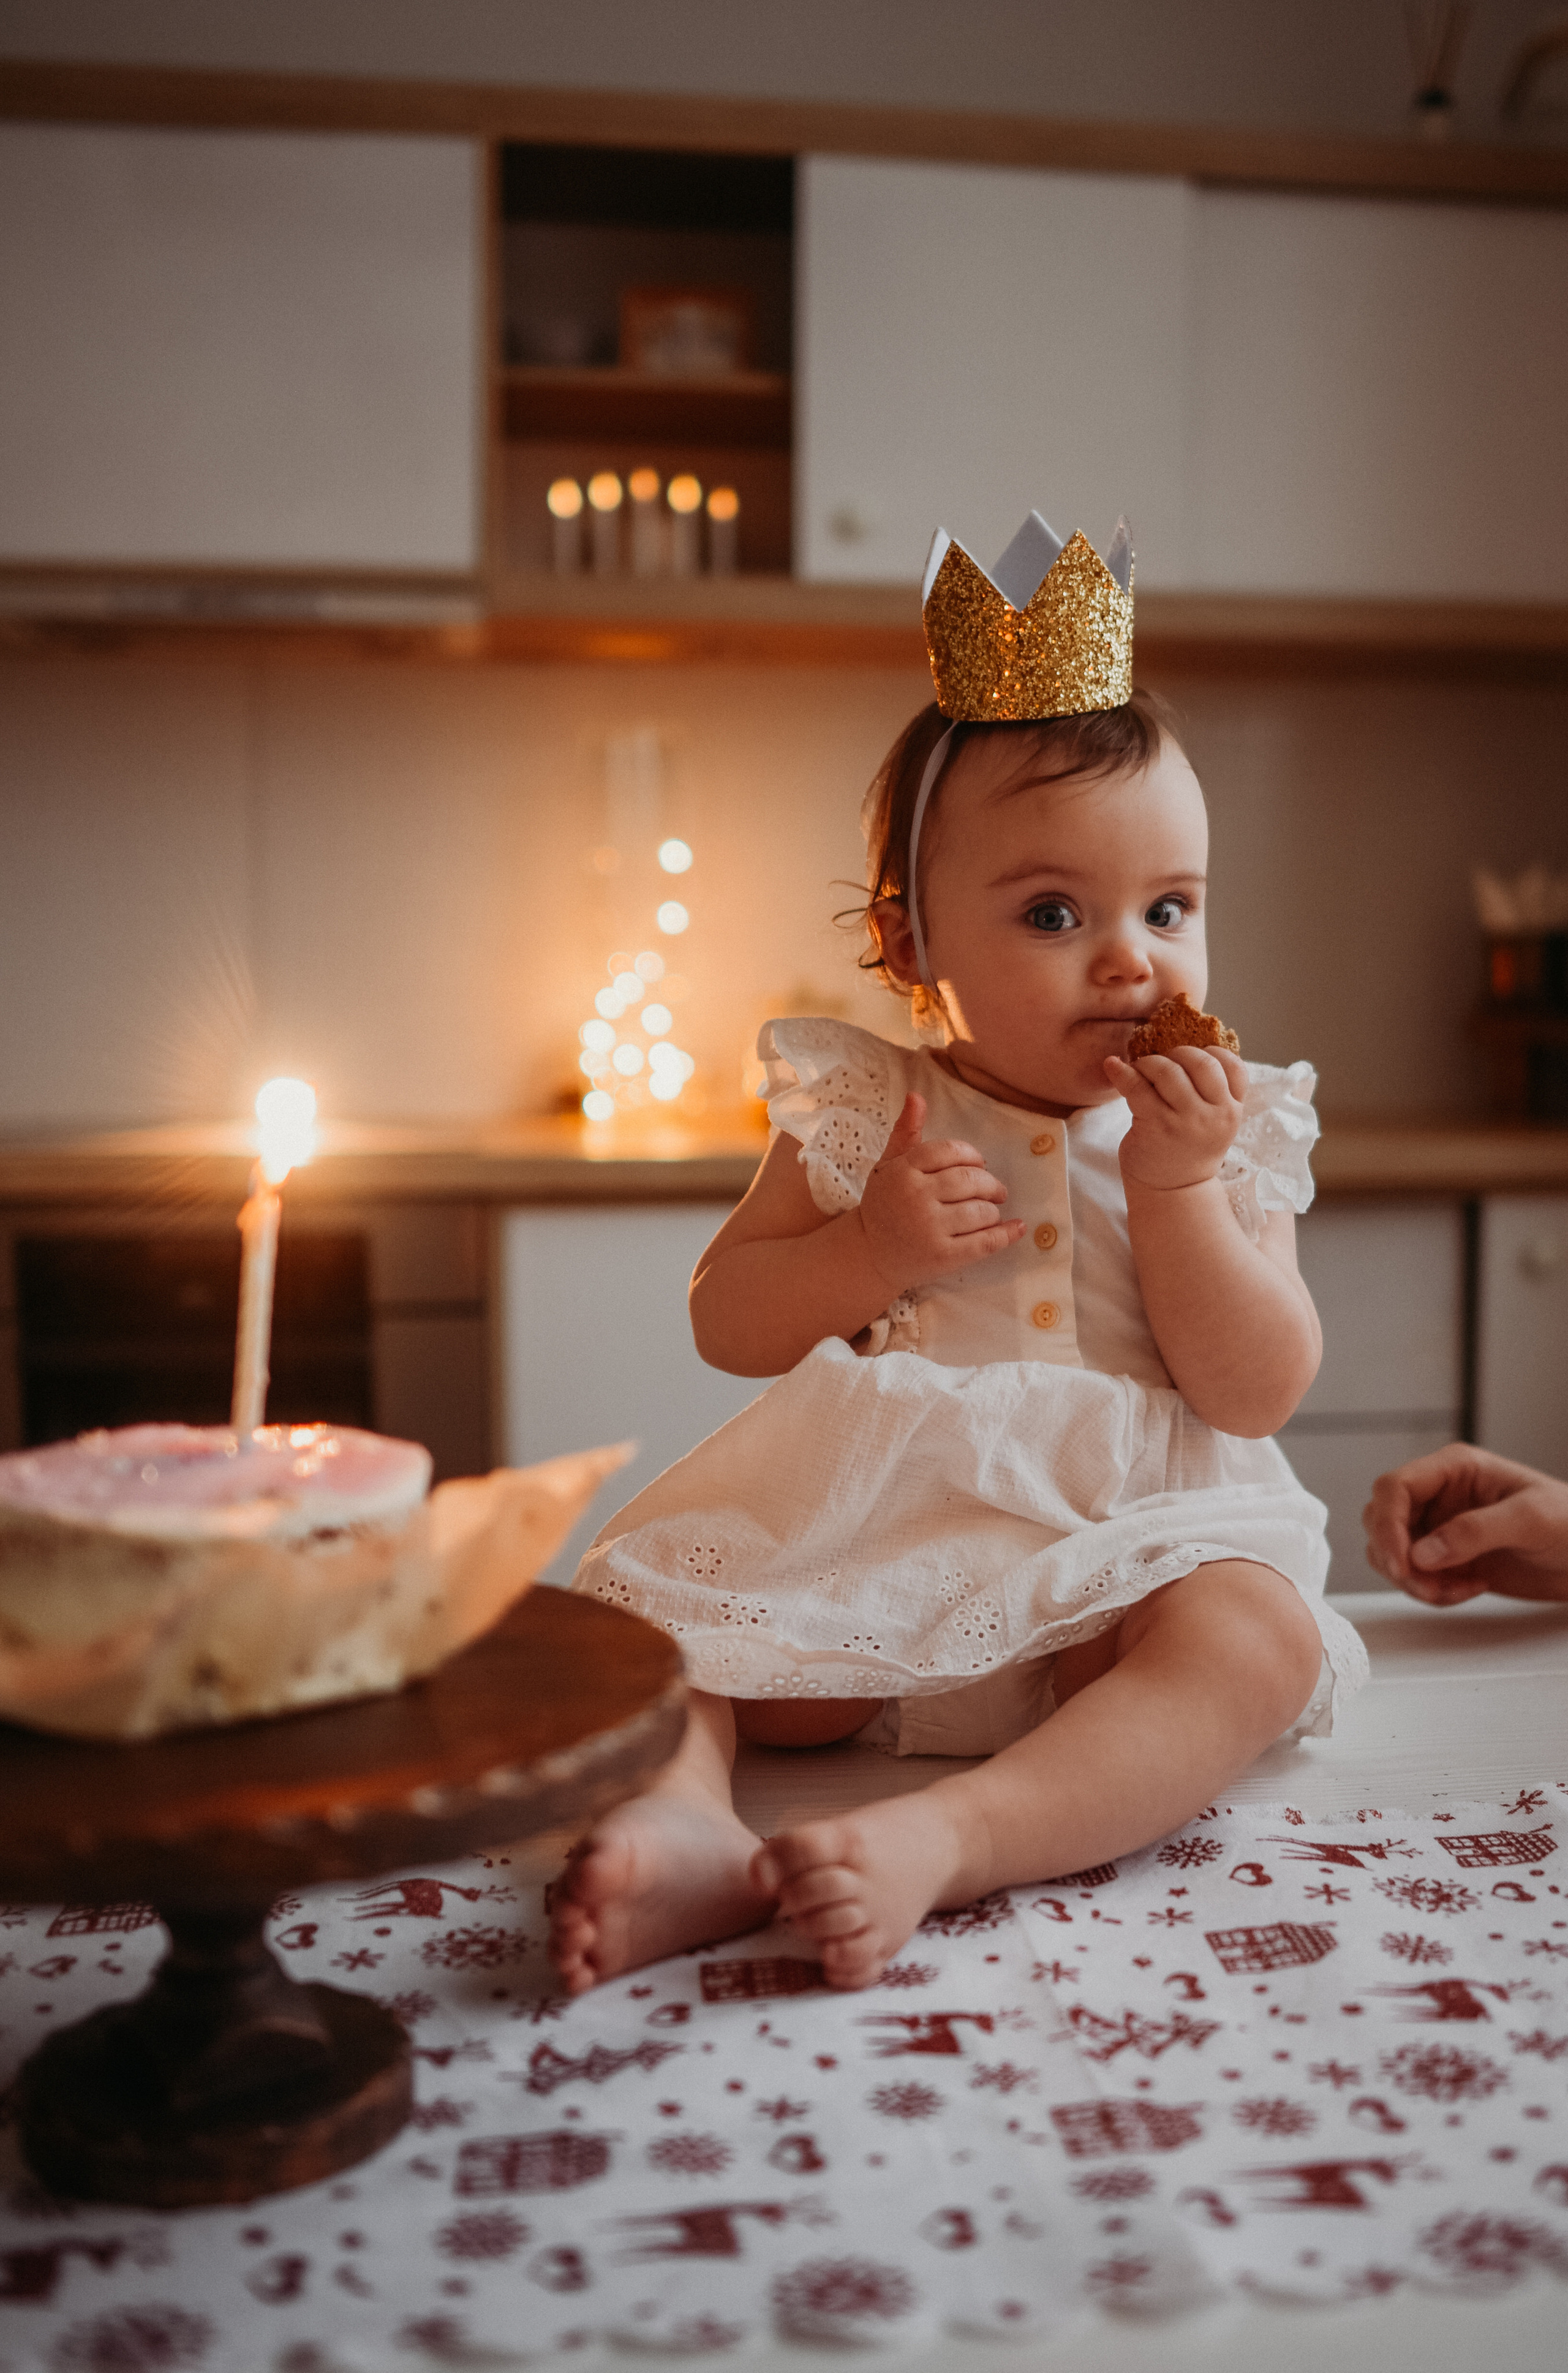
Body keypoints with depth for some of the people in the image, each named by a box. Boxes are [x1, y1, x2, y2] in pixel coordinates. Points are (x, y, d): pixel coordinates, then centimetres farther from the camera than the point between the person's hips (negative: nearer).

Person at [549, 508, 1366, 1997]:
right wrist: (873, 1248, -14)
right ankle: (684, 1818, -37)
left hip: (1119, 1560, 0)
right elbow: (724, 1322, 4)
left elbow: (1260, 1392, -4)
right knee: (641, 1610, -14)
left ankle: (943, 1841, -43)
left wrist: (1174, 1189, -16)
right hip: (863, 1543, 1)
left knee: (1257, 1634, -31)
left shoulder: (1225, 1134, 4)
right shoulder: (859, 1112, 3)